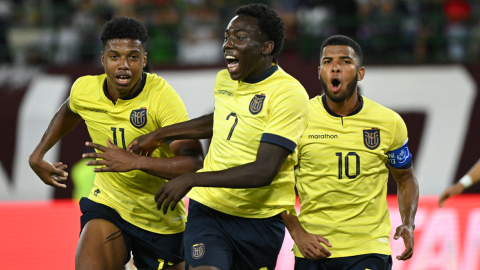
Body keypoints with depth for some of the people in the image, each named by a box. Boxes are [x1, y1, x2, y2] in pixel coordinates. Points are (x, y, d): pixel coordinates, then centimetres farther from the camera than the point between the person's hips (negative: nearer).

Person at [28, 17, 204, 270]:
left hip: (160, 219, -2)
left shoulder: (162, 96, -23)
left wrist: (135, 161, -39)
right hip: (107, 204, 2)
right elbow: (68, 112, 21)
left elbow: (195, 162, -32)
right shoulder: (84, 89, -8)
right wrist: (37, 155, 20)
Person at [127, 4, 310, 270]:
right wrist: (159, 135, 28)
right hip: (208, 210, 3)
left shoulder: (289, 94, -16)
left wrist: (191, 180, -23)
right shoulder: (224, 80, 6)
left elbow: (264, 172, -23)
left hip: (261, 221, -3)